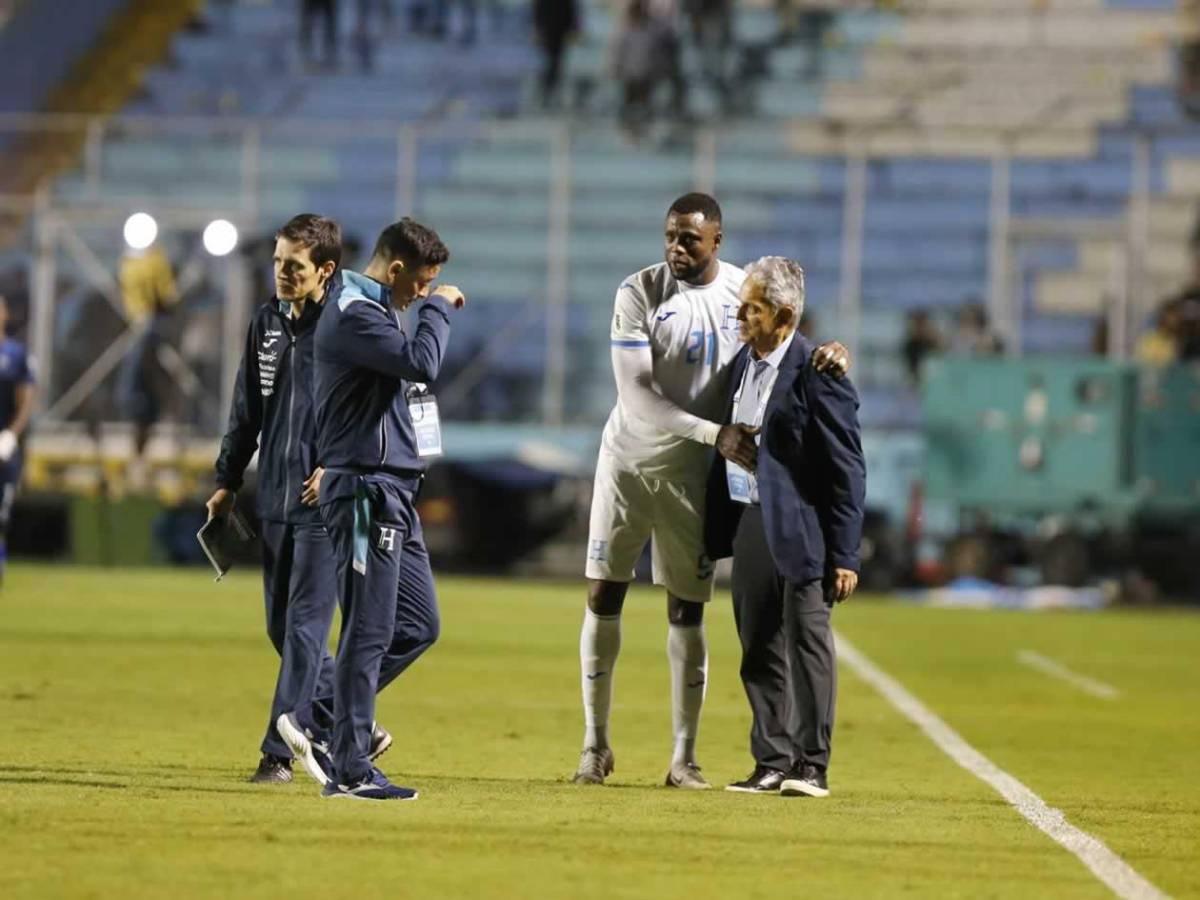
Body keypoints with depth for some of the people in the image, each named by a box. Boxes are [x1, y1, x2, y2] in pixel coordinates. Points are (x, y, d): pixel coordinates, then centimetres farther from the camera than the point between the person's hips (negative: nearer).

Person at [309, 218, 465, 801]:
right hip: (366, 489, -10)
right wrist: (439, 307, -12)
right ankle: (350, 772, -6)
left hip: (393, 492, 10)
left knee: (419, 624, 12)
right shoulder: (352, 314, -14)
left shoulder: (374, 312, 19)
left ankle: (334, 710, 20)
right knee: (370, 631, -8)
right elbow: (422, 362, -25)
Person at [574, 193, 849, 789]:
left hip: (691, 471, 1)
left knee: (687, 609, 2)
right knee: (603, 594, 1)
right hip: (628, 456, -1)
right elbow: (636, 395, -19)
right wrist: (714, 433, -28)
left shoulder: (746, 291, -4)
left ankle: (684, 756, 7)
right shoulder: (639, 293, -12)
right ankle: (595, 744, 11)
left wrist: (830, 353, -20)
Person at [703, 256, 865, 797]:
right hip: (748, 525, 8)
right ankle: (771, 762, 19)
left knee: (807, 646, -2)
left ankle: (811, 766, 3)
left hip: (799, 532, -8)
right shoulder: (742, 364, 10)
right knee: (759, 651, 11)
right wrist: (713, 531, 15)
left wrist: (844, 556, -14)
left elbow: (847, 469, -13)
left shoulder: (817, 375, -14)